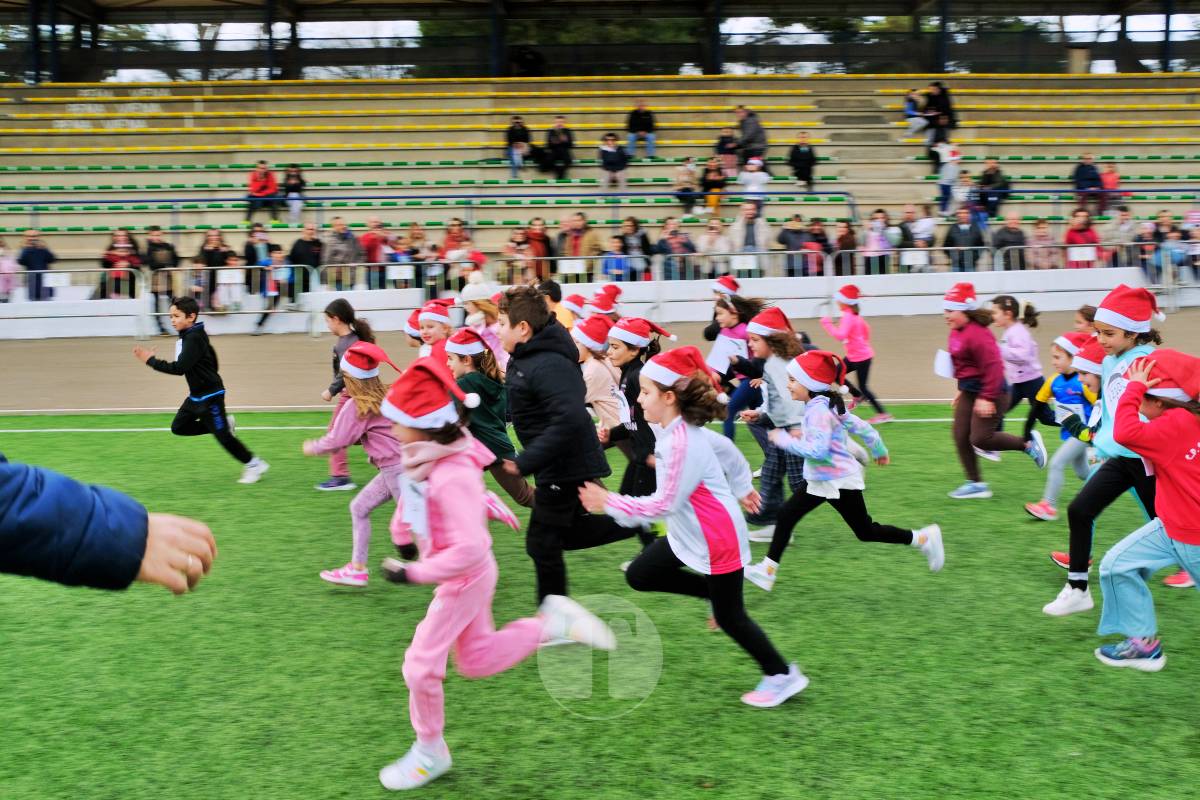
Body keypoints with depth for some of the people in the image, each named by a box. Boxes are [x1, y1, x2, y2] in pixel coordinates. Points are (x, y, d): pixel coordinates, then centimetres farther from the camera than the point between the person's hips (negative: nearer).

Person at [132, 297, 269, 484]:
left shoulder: (194, 339, -24)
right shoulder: (188, 335, 6)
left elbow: (179, 368, -31)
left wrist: (151, 360, -28)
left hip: (210, 395, -9)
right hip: (196, 394, 10)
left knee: (222, 435, -2)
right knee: (178, 427, 11)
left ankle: (254, 464, 12)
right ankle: (224, 424, 19)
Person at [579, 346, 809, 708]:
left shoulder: (681, 442, -29)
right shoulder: (684, 430, 0)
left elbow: (664, 504, -28)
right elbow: (728, 450, 14)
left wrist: (610, 503, -22)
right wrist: (742, 488, 28)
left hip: (718, 541, -10)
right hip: (689, 535, 10)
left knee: (729, 615, 4)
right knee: (639, 576, 11)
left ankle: (782, 675, 22)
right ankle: (715, 592, 21)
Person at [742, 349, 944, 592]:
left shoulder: (818, 411, -25)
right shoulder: (825, 405, 3)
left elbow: (817, 451, -34)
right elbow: (859, 425, 11)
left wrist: (783, 439, -26)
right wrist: (878, 449, 25)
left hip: (839, 481, -9)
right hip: (820, 479, 9)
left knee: (866, 532, 4)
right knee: (786, 515, 4)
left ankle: (923, 538, 18)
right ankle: (768, 570, 9)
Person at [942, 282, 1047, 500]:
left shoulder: (977, 334, -22)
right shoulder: (956, 333, 8)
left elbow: (993, 365, -25)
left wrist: (987, 398, -26)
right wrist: (962, 388, 20)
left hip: (990, 393, -10)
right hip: (969, 393, 10)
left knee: (980, 439, -13)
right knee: (961, 437, 4)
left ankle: (1028, 443, 9)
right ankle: (976, 484, 13)